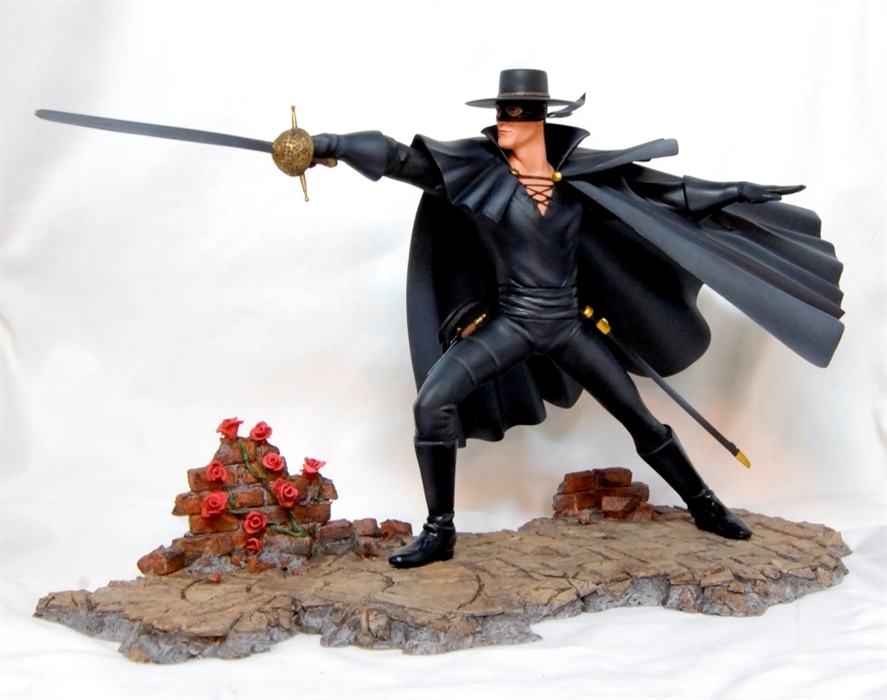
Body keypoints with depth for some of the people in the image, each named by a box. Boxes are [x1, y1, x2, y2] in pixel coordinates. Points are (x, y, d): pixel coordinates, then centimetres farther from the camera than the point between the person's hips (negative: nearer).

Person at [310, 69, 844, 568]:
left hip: (570, 324, 2)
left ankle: (705, 507, 31)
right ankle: (440, 532, -9)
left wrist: (737, 193, 10)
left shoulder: (580, 172, -3)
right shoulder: (480, 167, -8)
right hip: (510, 322, -1)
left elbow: (661, 190, 7)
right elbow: (406, 159, -17)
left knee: (641, 420, 9)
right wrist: (332, 145, -29)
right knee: (433, 402, -21)